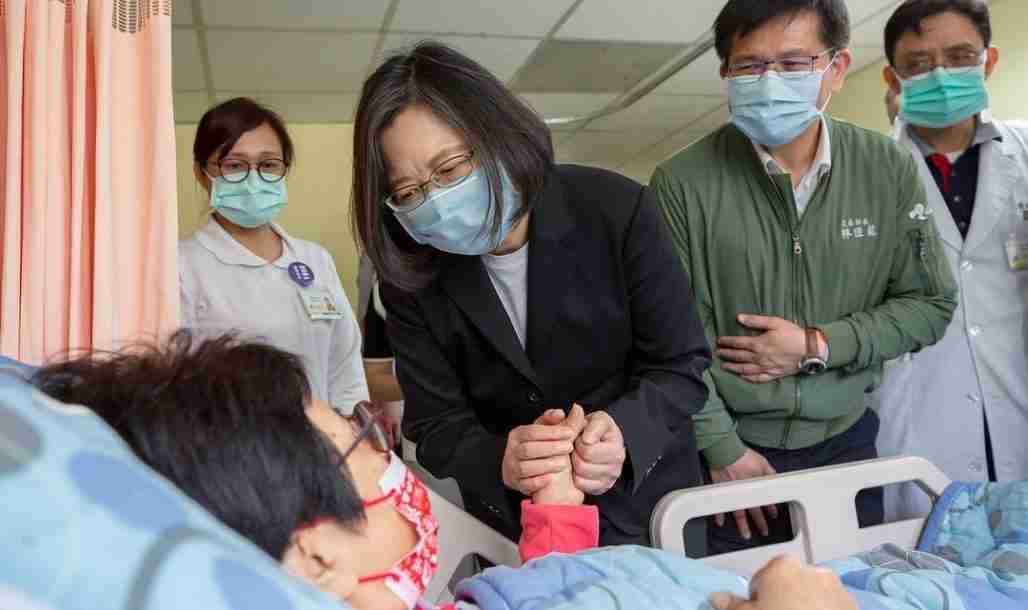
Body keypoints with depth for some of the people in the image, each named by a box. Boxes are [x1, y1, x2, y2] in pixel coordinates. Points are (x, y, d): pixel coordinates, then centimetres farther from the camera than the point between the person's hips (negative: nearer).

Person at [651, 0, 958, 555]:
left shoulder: (889, 171, -4)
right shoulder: (682, 183, -13)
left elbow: (929, 303, 2)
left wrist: (818, 347, -13)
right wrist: (723, 448, -10)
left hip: (846, 442, 3)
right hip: (728, 451, -2)